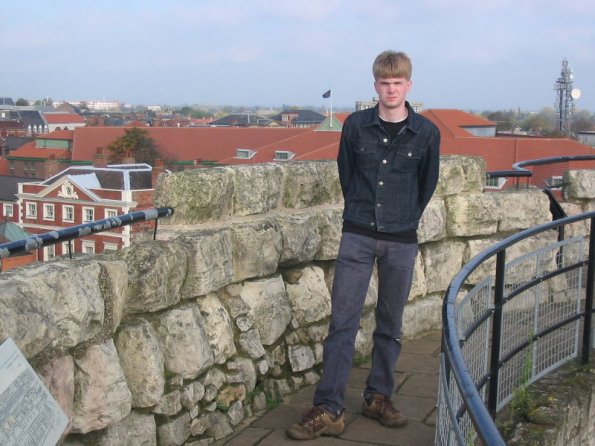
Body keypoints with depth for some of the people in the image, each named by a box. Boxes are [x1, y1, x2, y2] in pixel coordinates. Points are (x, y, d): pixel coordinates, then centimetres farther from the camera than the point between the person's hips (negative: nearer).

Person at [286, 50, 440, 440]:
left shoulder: (426, 133, -2)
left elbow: (427, 185, 12)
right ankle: (328, 410, -2)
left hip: (401, 241, 1)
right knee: (343, 320, -4)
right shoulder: (356, 125, -1)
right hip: (358, 236, 0)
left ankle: (379, 397, 26)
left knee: (391, 324, 10)